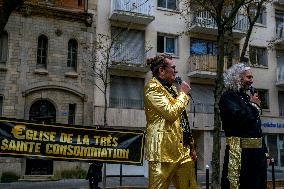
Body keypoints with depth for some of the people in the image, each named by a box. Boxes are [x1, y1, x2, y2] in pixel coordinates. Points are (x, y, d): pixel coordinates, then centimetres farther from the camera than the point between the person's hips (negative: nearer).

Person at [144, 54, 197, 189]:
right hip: (164, 150, -9)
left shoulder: (172, 88, 21)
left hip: (183, 149, 9)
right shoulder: (153, 87, -8)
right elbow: (171, 113, -20)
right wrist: (183, 93, -5)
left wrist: (191, 146, 19)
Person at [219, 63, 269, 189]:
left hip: (257, 150, 8)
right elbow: (239, 118, -23)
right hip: (240, 151, -8)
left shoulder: (247, 96, 16)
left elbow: (256, 125, 17)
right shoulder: (228, 97, -6)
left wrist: (264, 150, 14)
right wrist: (253, 105, -6)